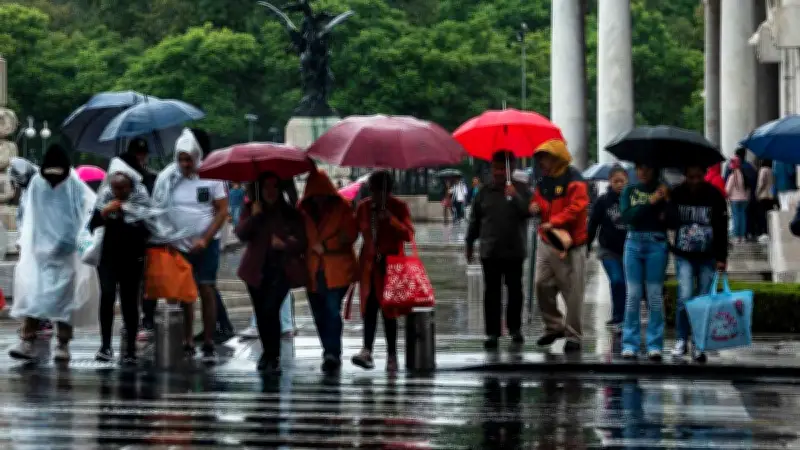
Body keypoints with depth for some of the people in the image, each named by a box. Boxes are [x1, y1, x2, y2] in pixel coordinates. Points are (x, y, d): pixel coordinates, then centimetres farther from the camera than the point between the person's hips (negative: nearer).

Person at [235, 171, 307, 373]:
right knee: (261, 313, 8)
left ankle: (272, 356, -15)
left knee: (270, 309, -19)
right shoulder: (251, 209, 8)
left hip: (281, 269, -3)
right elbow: (241, 234, -5)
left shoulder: (290, 213, 3)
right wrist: (254, 216, -17)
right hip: (257, 269, 3)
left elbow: (302, 241, 1)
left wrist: (285, 244, -17)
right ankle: (268, 353, 27)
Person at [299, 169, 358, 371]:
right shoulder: (304, 212, 10)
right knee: (319, 314, 7)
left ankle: (332, 353, -18)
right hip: (314, 270, 4)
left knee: (332, 311, -16)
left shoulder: (341, 208, 0)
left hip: (337, 269, -4)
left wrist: (325, 245, -12)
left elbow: (350, 234, -7)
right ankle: (331, 355, 19)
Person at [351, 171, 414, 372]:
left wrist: (392, 220, -24)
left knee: (388, 308, -3)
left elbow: (408, 235, -9)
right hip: (370, 263, 3)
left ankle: (392, 355, 2)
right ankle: (367, 351, -19)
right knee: (369, 306, -9)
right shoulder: (364, 207, 8)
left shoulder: (398, 207, -1)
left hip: (391, 263, -3)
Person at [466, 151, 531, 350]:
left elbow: (528, 212, -11)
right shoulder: (484, 193, 7)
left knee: (515, 291, 6)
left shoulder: (520, 191, 2)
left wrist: (515, 196, -23)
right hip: (490, 251, 1)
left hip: (514, 251, -1)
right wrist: (470, 243, 15)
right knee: (492, 293, 0)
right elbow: (475, 220, 13)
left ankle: (515, 328, 21)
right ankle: (492, 333, 2)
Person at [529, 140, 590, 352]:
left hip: (569, 244, -8)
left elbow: (576, 207, -22)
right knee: (542, 284, 6)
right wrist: (535, 208, 0)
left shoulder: (573, 181, -11)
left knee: (572, 292, -4)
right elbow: (539, 203, 25)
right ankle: (554, 326, 22)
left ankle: (573, 335, 4)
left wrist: (553, 222, -26)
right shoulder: (543, 182, 13)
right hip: (546, 242, 8)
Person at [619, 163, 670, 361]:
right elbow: (626, 216, -7)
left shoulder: (664, 191, 4)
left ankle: (655, 345, 3)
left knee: (655, 294, 0)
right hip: (634, 242, 2)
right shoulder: (629, 191, 9)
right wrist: (650, 202, -15)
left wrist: (667, 202, -19)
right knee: (633, 294, 2)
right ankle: (630, 344, 5)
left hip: (657, 244, -2)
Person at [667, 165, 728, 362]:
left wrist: (722, 257, -5)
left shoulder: (714, 196, -3)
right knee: (685, 297, -12)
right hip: (684, 255, 0)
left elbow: (722, 229, -1)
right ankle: (681, 341, 2)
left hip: (708, 257, 0)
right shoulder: (676, 195, -1)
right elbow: (670, 222, 10)